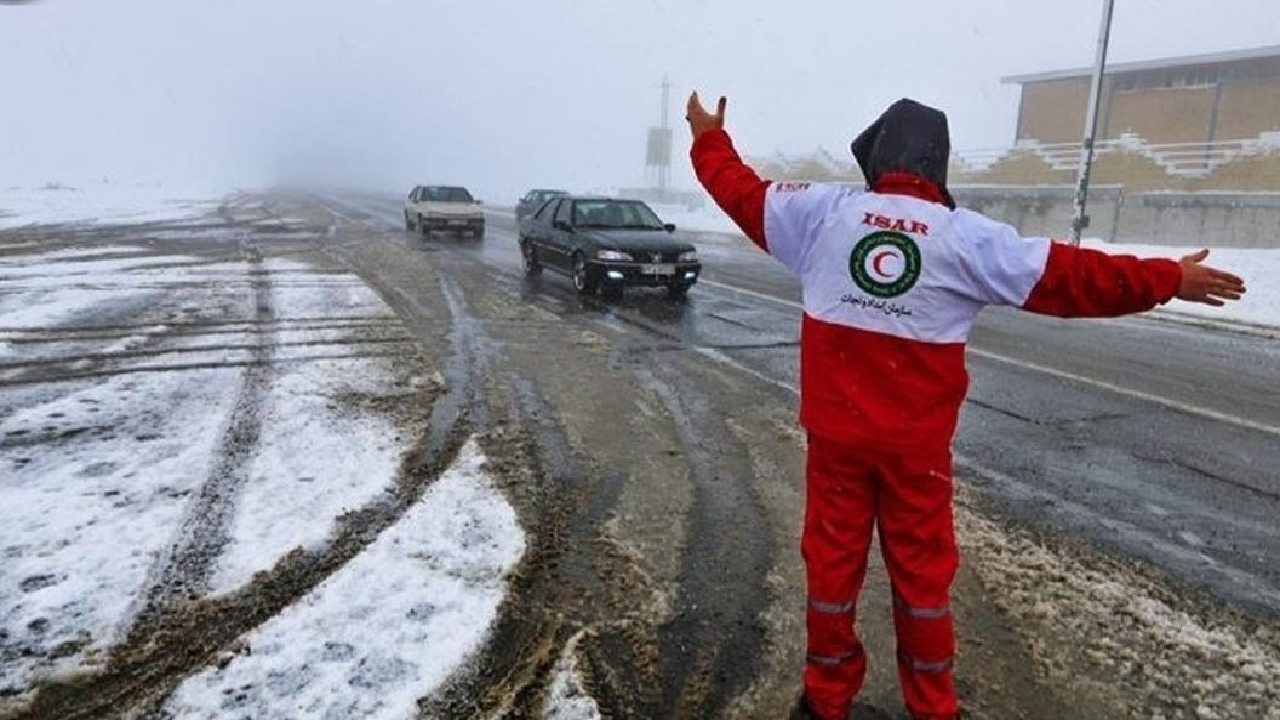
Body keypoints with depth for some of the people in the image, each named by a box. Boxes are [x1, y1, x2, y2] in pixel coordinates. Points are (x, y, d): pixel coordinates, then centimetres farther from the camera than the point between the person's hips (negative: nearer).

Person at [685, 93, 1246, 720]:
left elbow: (743, 192, 7)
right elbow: (1071, 275, -2)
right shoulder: (968, 238, -7)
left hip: (836, 432, 1)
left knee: (832, 561, 12)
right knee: (921, 571, 14)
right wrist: (1169, 280, 11)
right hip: (917, 443, 0)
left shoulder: (823, 211, -5)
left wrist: (710, 138, 24)